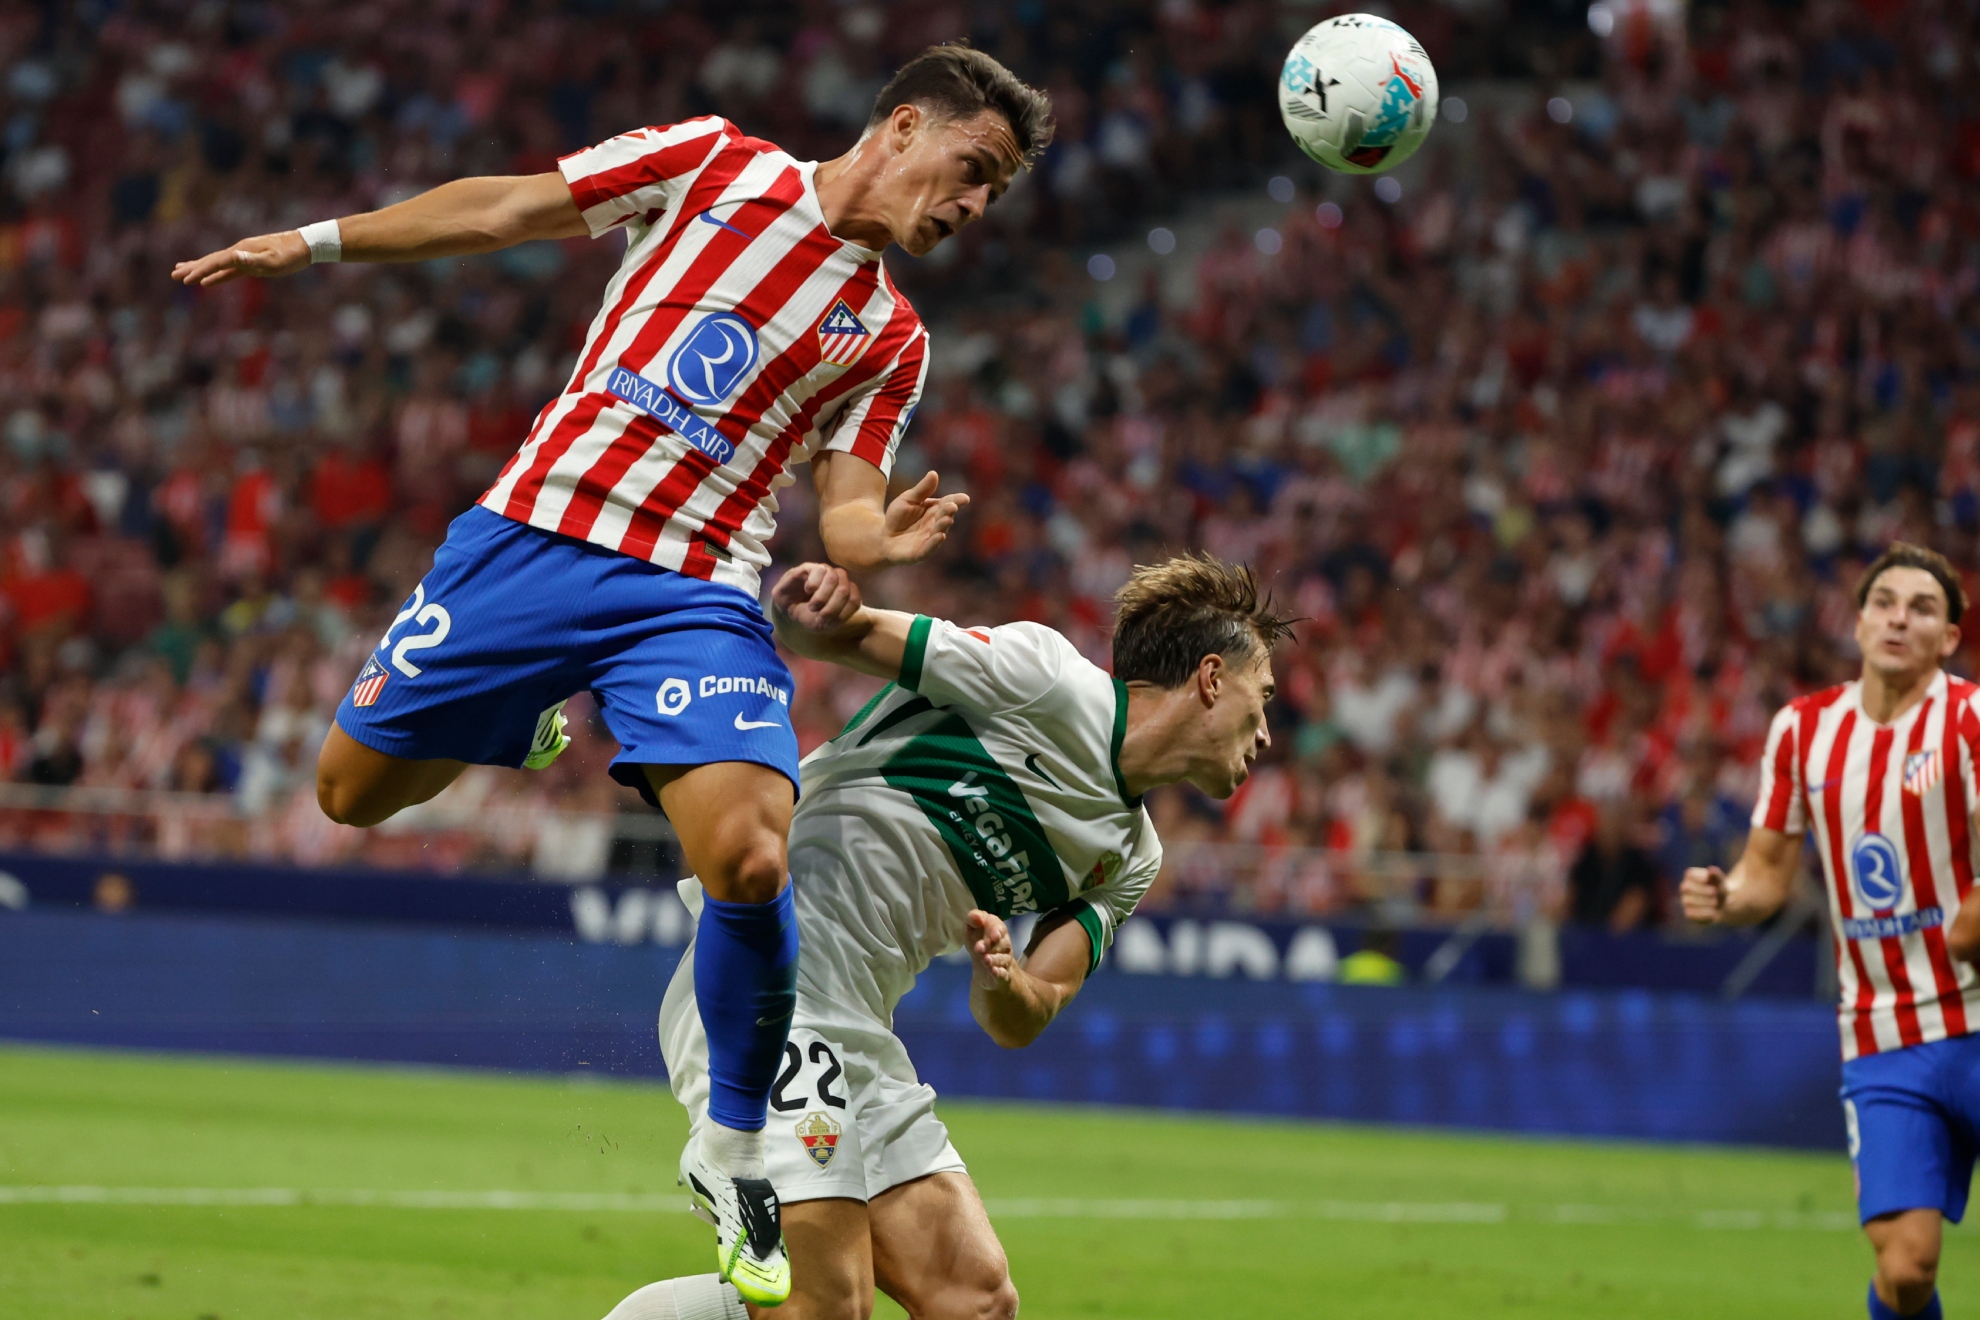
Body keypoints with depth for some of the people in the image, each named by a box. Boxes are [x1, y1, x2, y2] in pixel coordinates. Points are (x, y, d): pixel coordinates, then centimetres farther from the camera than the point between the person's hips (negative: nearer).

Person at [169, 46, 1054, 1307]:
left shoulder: (890, 339, 11)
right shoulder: (714, 165, 5)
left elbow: (844, 512, 8)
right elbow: (502, 209, 8)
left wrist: (883, 541, -17)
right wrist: (312, 243, 5)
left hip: (696, 596, 0)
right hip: (530, 534, 0)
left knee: (750, 861, -22)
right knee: (353, 790, 6)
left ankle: (735, 1152, -1)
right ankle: (527, 723, 39)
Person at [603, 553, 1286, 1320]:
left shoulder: (1131, 861, 18)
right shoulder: (1043, 675, -4)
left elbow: (1019, 1023, 10)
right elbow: (849, 633, -3)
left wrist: (1002, 977, -13)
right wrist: (802, 613, -26)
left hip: (856, 1030, 9)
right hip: (768, 989, -9)